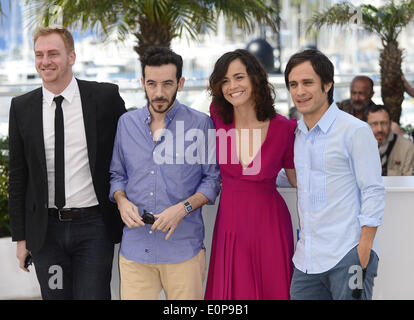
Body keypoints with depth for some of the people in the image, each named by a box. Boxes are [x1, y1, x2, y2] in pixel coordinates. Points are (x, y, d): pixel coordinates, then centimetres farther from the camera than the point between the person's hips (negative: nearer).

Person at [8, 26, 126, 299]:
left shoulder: (105, 97, -3)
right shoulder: (22, 108, 5)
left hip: (94, 228, -2)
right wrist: (20, 236, 7)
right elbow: (18, 177, 8)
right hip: (46, 231, 2)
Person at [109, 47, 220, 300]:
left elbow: (213, 178, 2)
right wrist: (122, 201, -3)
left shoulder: (200, 124, -1)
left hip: (183, 249, -2)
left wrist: (183, 208, -13)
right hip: (135, 248, 3)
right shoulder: (126, 123, 10)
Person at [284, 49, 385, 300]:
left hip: (347, 258, -6)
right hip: (307, 260, 6)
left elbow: (373, 193, -9)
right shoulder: (297, 134, 13)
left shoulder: (355, 131, -7)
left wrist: (363, 254, -14)